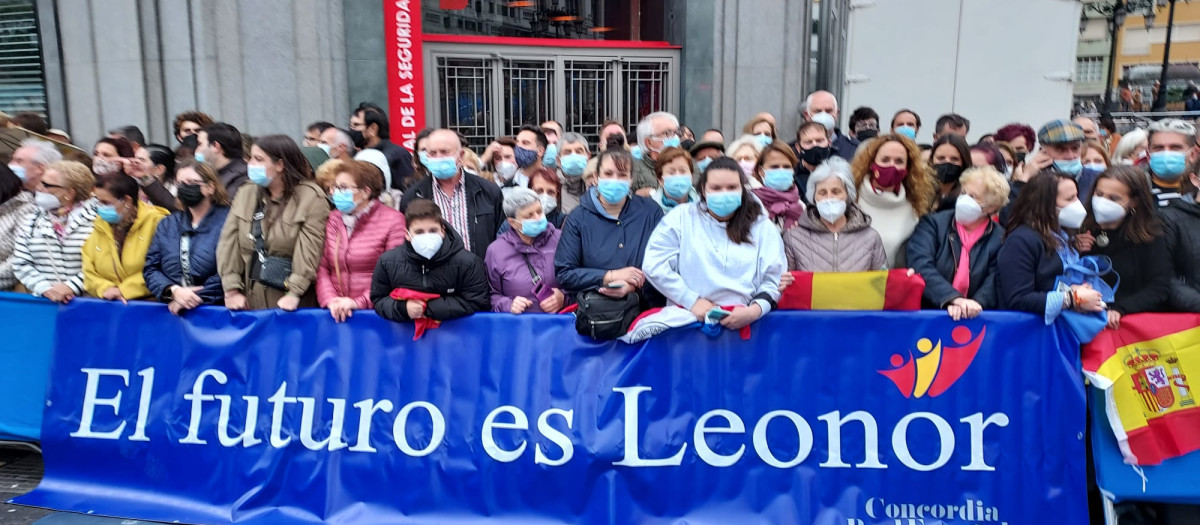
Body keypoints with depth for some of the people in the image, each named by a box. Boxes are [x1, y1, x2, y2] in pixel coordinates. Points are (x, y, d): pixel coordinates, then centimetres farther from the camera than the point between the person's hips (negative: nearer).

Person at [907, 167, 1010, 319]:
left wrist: (967, 307, -22)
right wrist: (955, 298, -24)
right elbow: (920, 265, -12)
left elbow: (993, 284, -3)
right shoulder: (933, 223, 2)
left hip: (970, 318, 0)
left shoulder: (1000, 239, 5)